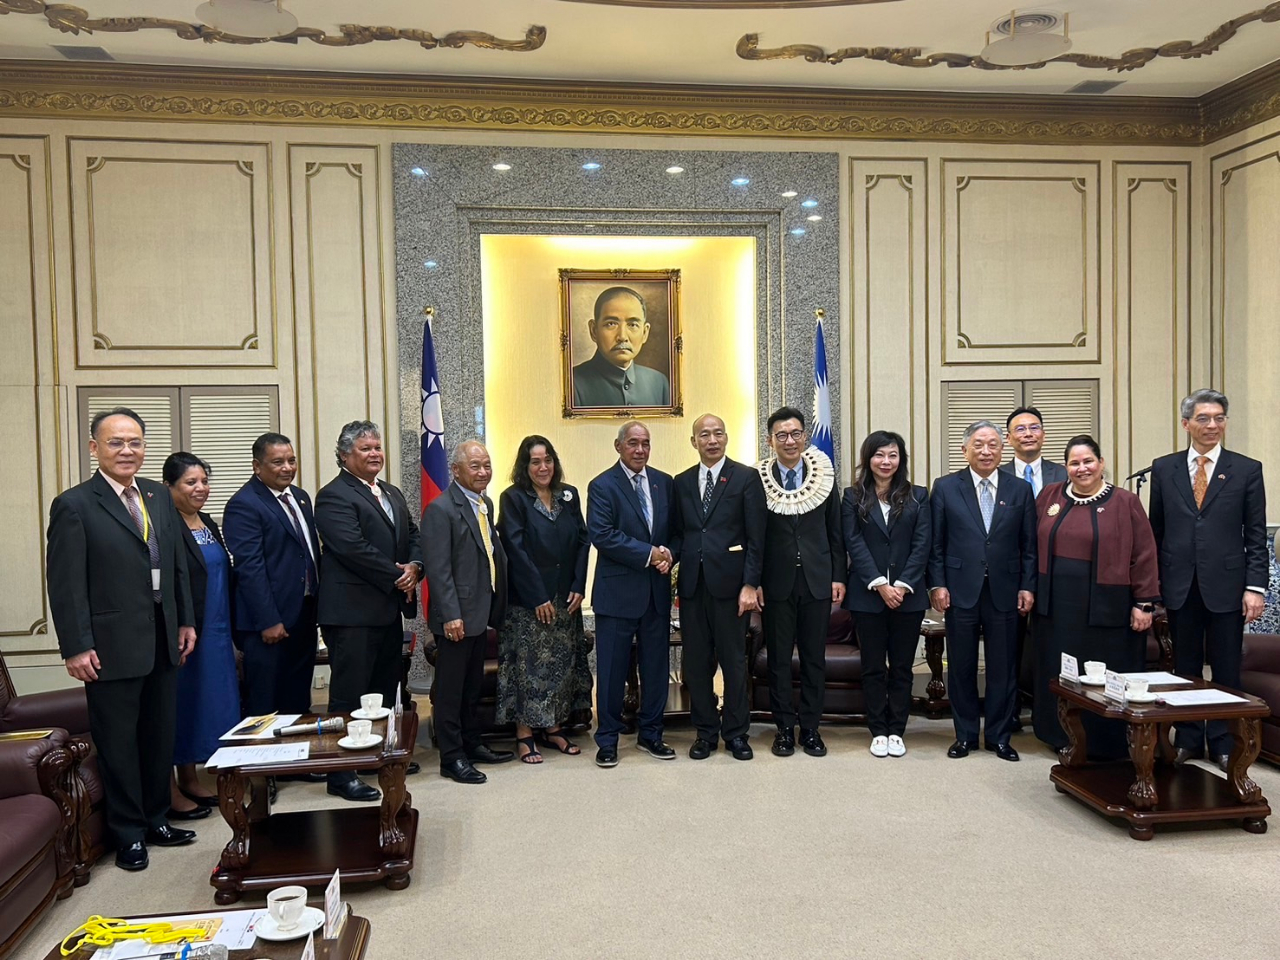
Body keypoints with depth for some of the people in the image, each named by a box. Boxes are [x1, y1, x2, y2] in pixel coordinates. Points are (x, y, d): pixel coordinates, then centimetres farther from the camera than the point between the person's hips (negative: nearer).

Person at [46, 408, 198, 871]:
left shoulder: (159, 496, 9)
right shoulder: (74, 505, -9)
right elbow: (65, 584, -11)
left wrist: (186, 620, 12)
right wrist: (77, 647, -14)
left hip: (163, 642, 6)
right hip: (112, 647, -6)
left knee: (161, 737, 15)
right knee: (118, 744, 7)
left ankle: (156, 820, 31)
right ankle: (129, 835, 21)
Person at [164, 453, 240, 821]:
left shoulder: (208, 524, 12)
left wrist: (230, 635, 18)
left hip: (214, 635, 9)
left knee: (205, 704, 14)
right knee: (178, 706, 0)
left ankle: (190, 781, 27)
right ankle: (170, 793, 11)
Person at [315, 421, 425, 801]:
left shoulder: (393, 494, 17)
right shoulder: (334, 496, -11)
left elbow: (413, 536, 17)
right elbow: (353, 548, -21)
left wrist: (414, 566, -5)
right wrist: (396, 575, -15)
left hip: (390, 609, 9)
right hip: (353, 612, -9)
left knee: (386, 689, 17)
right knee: (348, 694, -3)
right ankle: (342, 774, 4)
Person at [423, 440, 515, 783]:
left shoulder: (485, 504, 11)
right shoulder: (441, 509, -15)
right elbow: (438, 568, -19)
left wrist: (495, 608, 11)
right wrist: (451, 615, -23)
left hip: (481, 612, 9)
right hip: (456, 615, -8)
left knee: (473, 686, 19)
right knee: (451, 688, 3)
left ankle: (471, 745, 31)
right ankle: (452, 758, 12)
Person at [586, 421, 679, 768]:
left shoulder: (664, 483, 10)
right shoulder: (602, 486, -5)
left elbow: (676, 529, 12)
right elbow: (602, 535, -15)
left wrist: (669, 553, -9)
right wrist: (650, 554, -17)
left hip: (657, 590, 5)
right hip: (618, 590, -4)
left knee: (656, 666, 11)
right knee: (612, 669, 3)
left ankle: (650, 734, 25)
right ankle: (607, 740, 16)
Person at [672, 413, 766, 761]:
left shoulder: (746, 478, 0)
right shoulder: (682, 482, 12)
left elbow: (756, 537, -4)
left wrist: (750, 585, -10)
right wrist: (670, 558, -5)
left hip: (729, 583, -3)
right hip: (692, 585, 4)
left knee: (734, 661, 5)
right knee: (696, 663, 8)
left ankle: (736, 732, 19)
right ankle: (706, 731, 22)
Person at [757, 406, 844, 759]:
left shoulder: (824, 476, 3)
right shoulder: (758, 479, -3)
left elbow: (835, 532, 6)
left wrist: (839, 577, 1)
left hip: (817, 581, 2)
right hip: (776, 582, -1)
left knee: (815, 658, 8)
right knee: (778, 658, 7)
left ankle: (811, 727, 20)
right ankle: (785, 727, 19)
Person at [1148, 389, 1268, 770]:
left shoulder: (1246, 470, 1)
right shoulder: (1163, 468, 5)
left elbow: (1256, 535, 0)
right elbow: (1156, 531, 8)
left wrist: (1255, 586, -8)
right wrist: (1152, 581, 4)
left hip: (1225, 586, -1)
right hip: (1179, 586, 1)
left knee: (1226, 670, 7)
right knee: (1185, 668, 10)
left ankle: (1224, 743, 20)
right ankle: (1188, 739, 22)